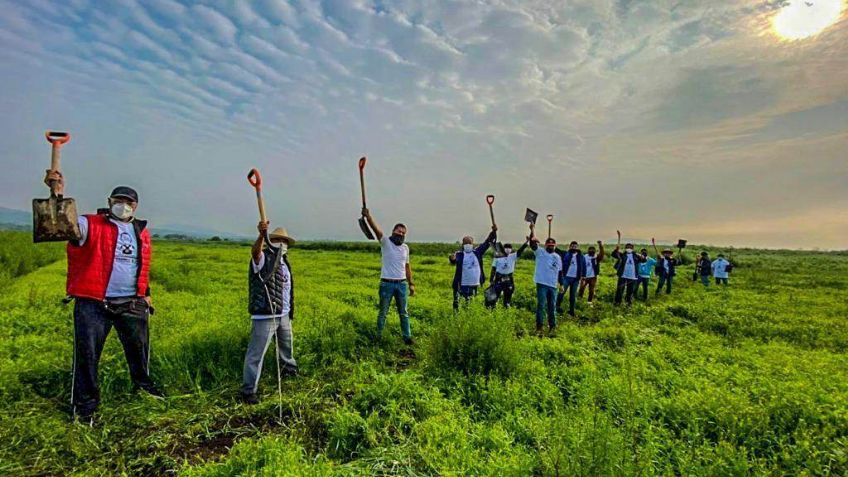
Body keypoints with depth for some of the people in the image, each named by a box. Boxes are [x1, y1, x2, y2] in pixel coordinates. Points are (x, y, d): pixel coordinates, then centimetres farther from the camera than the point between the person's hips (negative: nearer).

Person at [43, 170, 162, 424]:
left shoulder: (142, 231, 10)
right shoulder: (92, 225, -5)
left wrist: (146, 294, 22)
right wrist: (58, 194, -44)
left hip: (131, 304, 5)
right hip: (93, 304, -4)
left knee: (139, 347, 17)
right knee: (87, 354, 1)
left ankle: (142, 382, 41)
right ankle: (85, 405, 18)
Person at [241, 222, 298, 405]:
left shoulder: (284, 261, 14)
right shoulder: (262, 259, -11)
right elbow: (255, 251, -36)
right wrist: (262, 235, -56)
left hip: (283, 314, 9)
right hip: (265, 316, -8)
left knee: (286, 345, 27)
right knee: (256, 353, -4)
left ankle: (289, 369, 51)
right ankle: (248, 390, 4)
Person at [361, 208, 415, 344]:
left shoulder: (405, 247, 9)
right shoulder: (385, 242, -5)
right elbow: (376, 229, -23)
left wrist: (411, 284, 12)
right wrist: (368, 216, -41)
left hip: (402, 284, 4)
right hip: (386, 284, -4)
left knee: (404, 313, 11)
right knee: (383, 312, 9)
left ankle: (407, 336, 20)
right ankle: (379, 336, 22)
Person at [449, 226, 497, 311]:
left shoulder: (477, 252, 7)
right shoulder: (459, 255, -3)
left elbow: (487, 242, 6)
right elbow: (454, 261, -22)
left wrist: (493, 231, -4)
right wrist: (452, 259, -46)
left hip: (475, 283, 3)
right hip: (463, 284, -3)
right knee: (457, 299, -2)